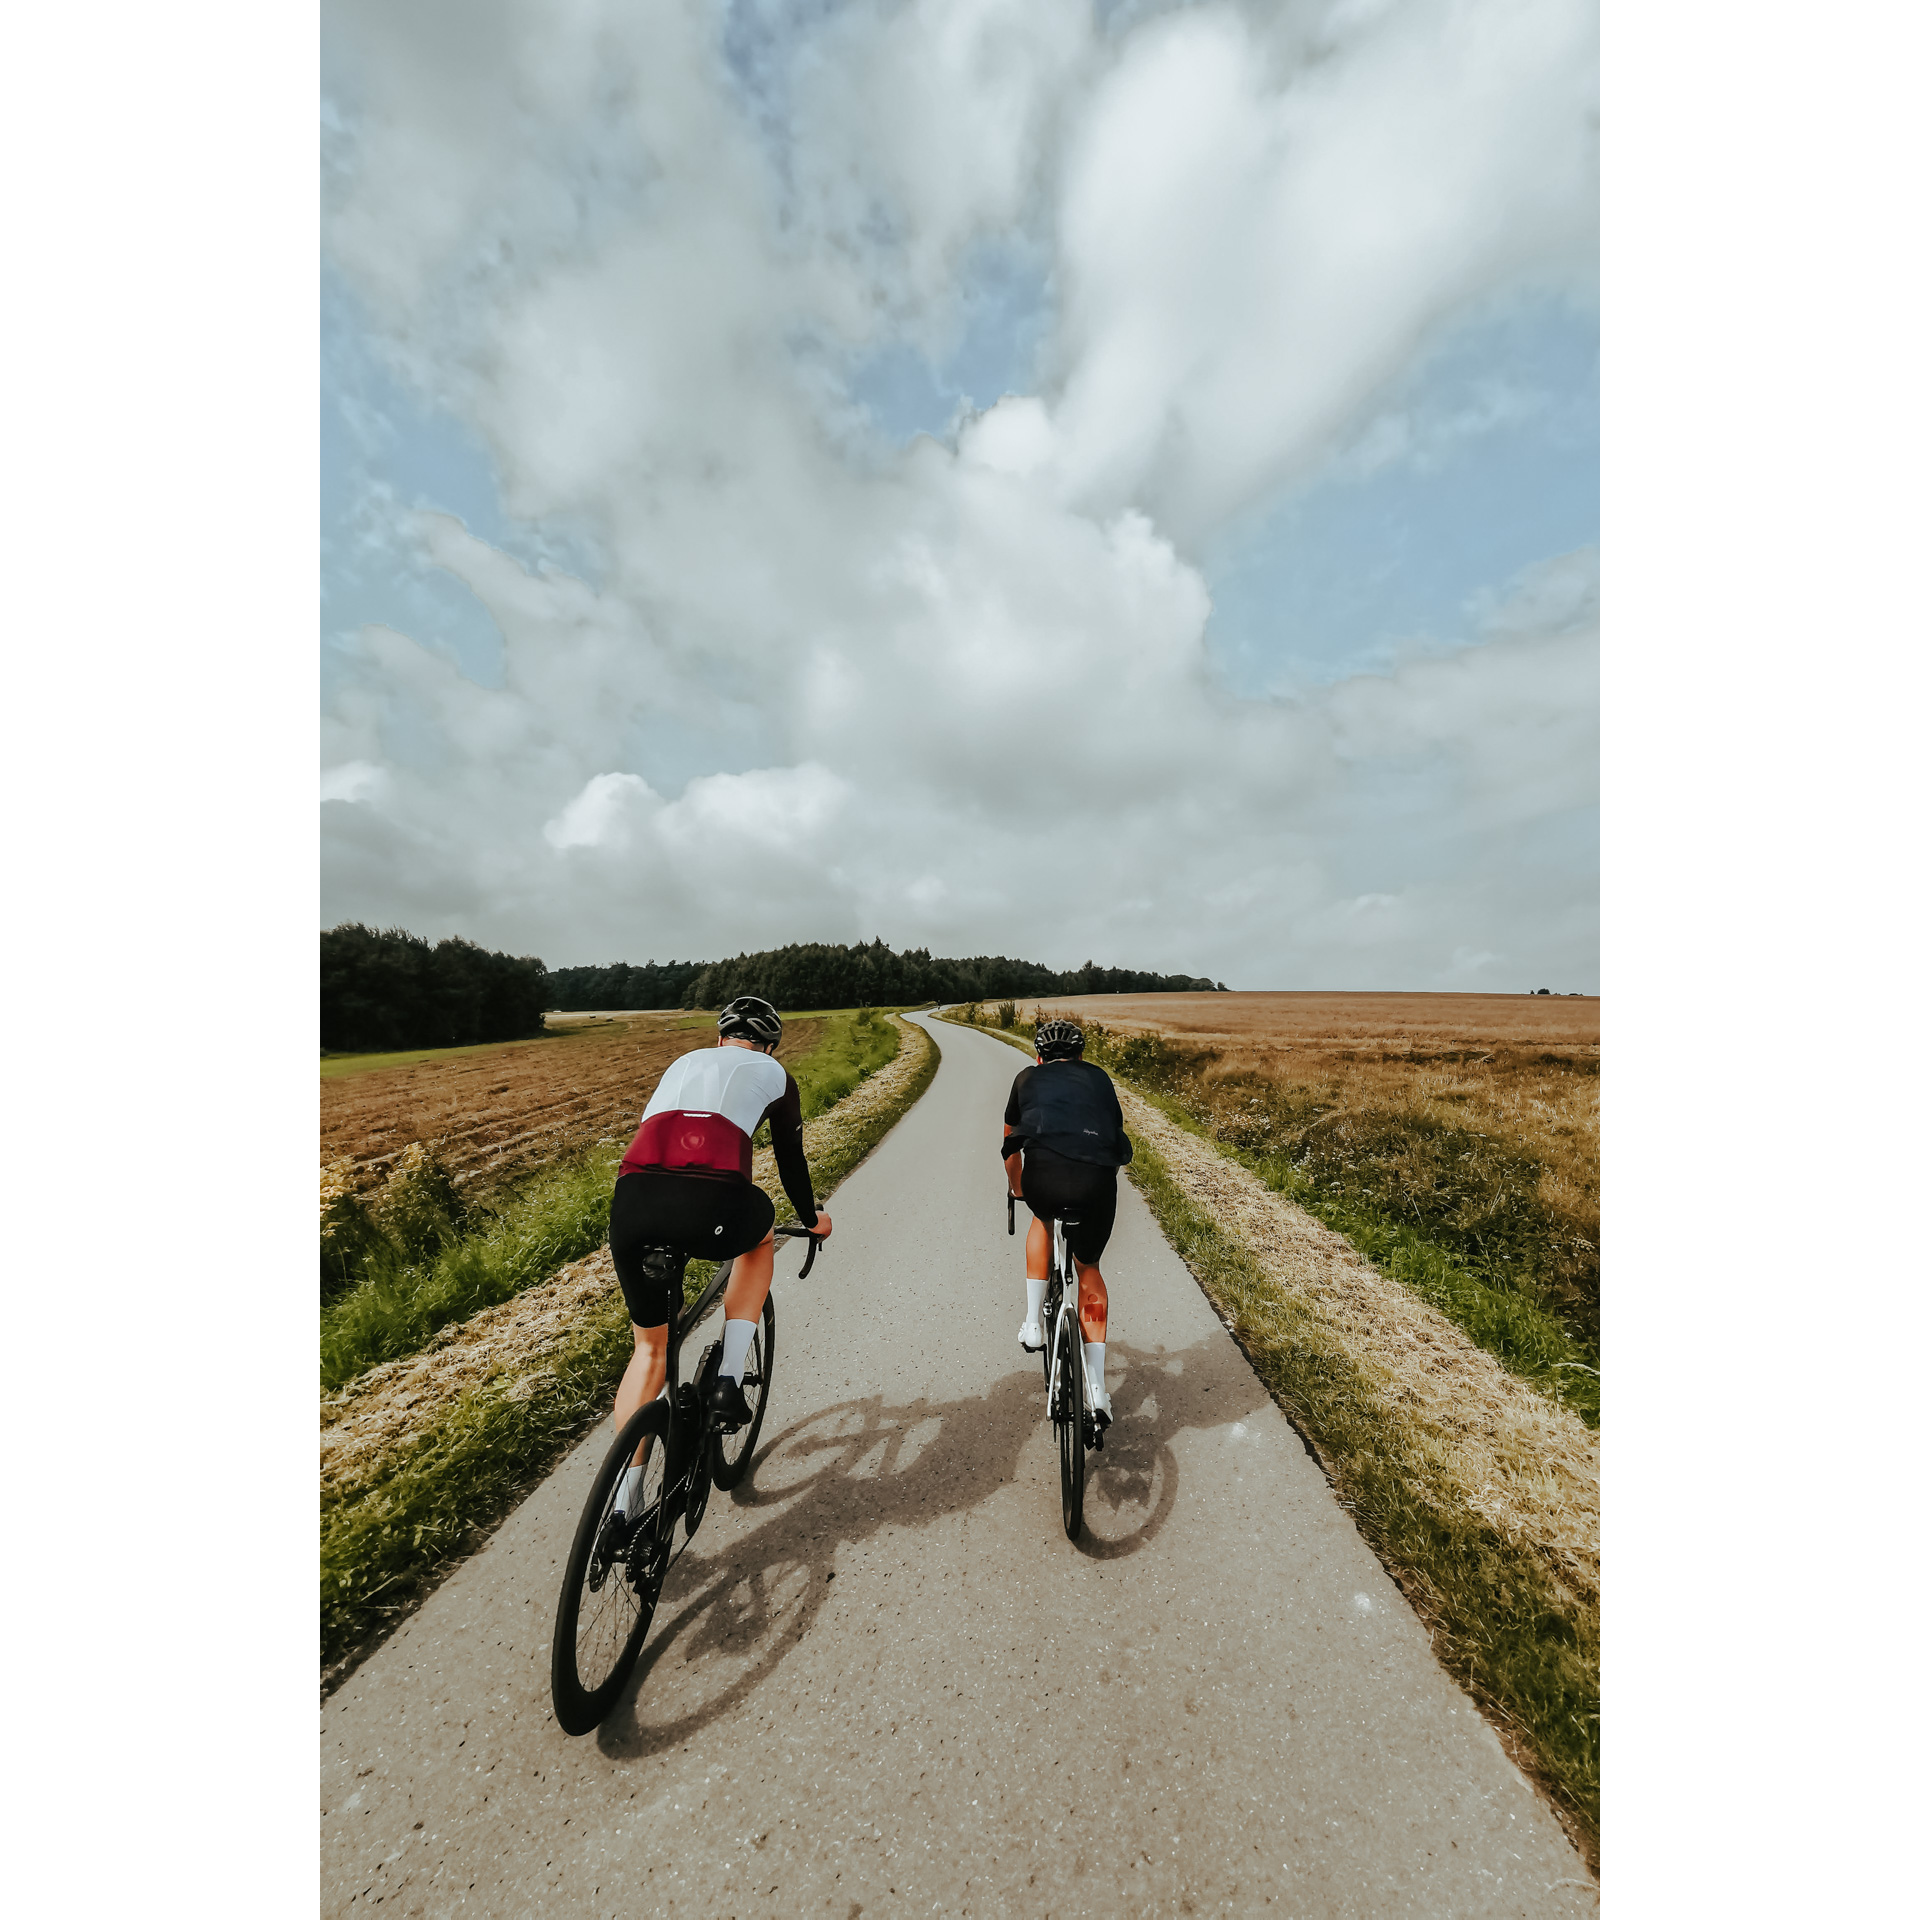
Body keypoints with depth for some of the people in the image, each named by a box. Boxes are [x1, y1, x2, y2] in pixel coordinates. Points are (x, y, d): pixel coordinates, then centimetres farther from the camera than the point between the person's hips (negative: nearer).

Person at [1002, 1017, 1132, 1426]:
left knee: (1043, 1219, 36)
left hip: (1042, 1179, -1)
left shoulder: (1028, 1077, 27)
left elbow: (1010, 1142, 38)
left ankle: (1033, 1323, 35)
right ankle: (1097, 1387, 28)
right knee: (1089, 1269, 29)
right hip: (1098, 1181, 2)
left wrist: (1017, 1187, 56)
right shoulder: (1099, 1078, 29)